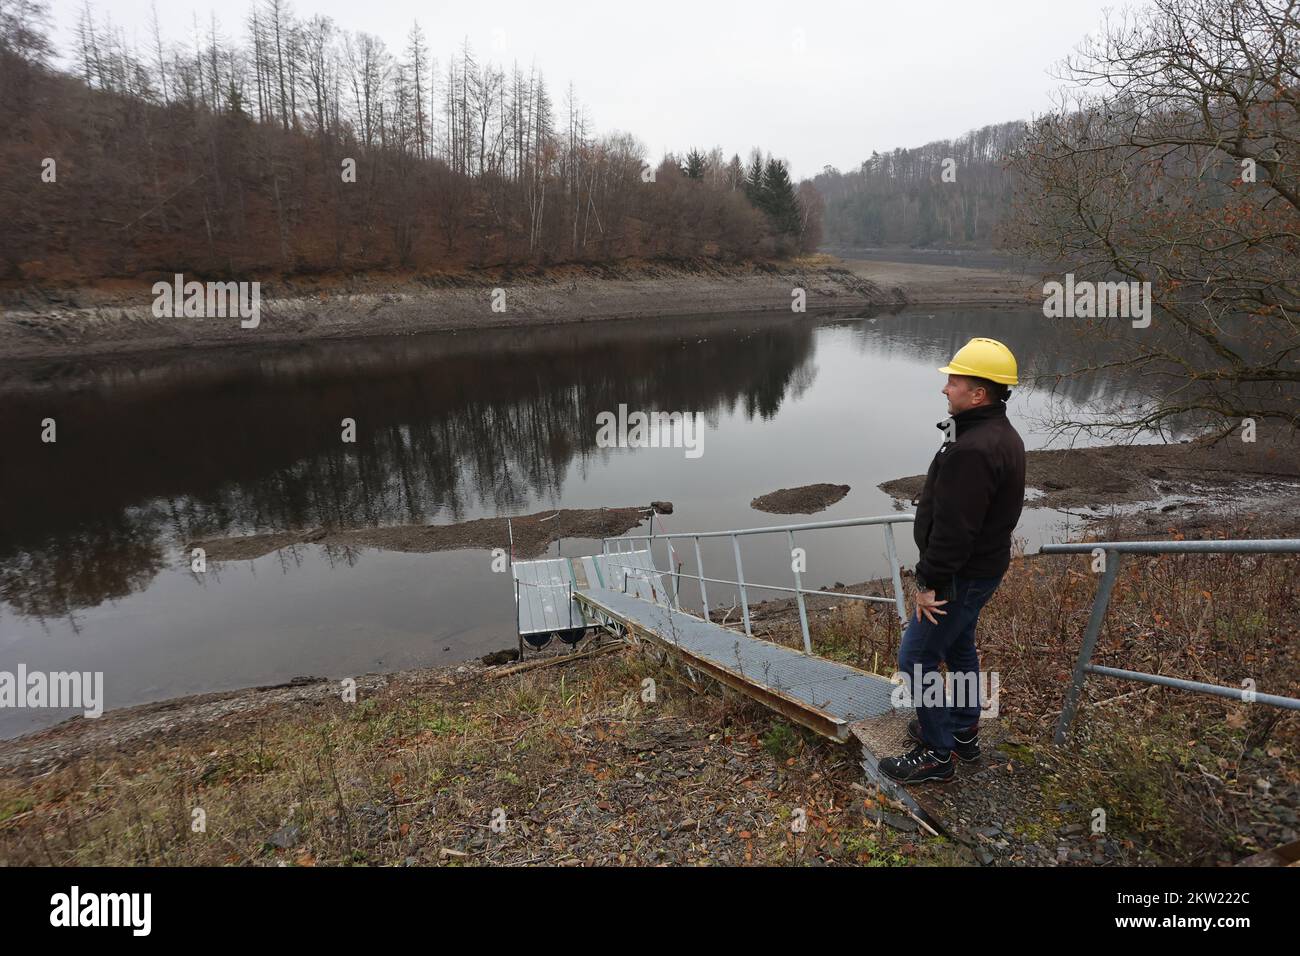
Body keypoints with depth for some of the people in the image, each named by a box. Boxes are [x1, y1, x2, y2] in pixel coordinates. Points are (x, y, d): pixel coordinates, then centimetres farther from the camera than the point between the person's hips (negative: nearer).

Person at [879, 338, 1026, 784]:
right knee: (958, 646, 24)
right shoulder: (1002, 435, 6)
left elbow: (954, 527, -30)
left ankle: (936, 754, 13)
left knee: (916, 657, 1)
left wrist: (930, 582, -21)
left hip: (963, 574, -10)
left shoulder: (972, 450, -30)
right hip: (984, 564, 11)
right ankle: (964, 731, 41)